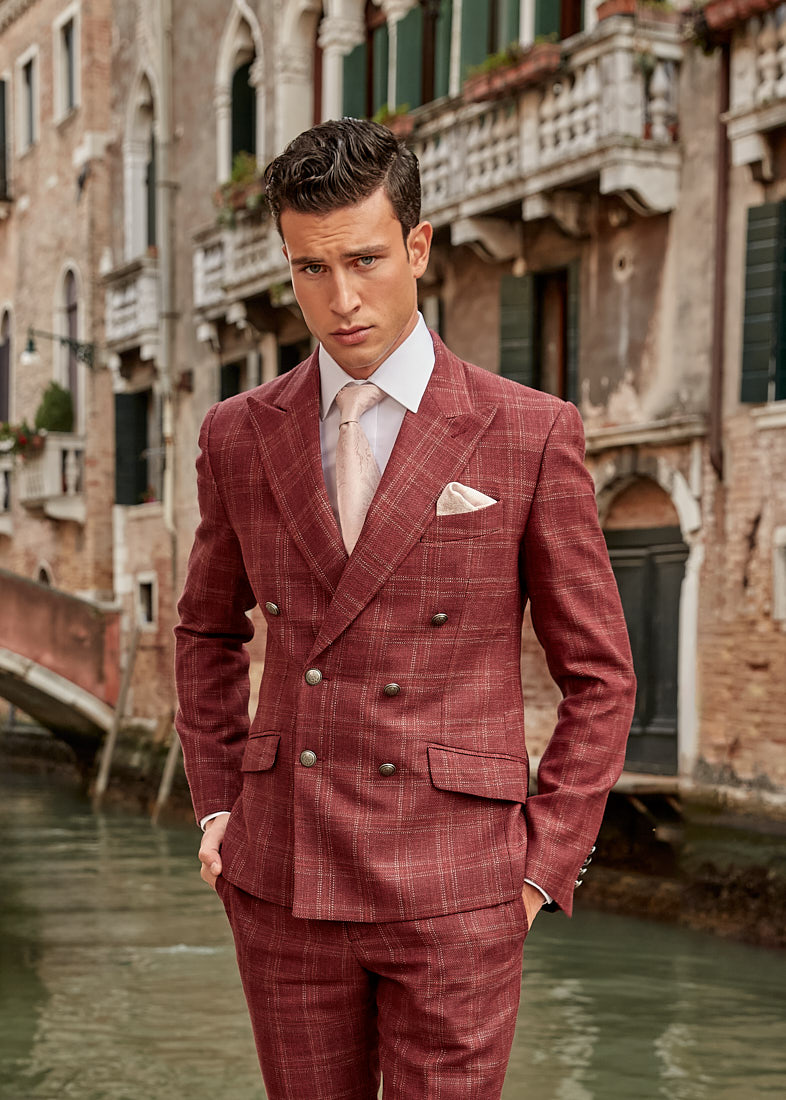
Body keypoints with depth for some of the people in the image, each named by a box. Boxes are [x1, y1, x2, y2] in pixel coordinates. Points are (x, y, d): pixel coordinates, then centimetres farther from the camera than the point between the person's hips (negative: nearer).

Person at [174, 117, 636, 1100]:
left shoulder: (530, 437, -5)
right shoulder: (240, 438, 4)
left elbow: (598, 676, 1)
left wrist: (542, 868, -4)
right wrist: (216, 804, 10)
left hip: (452, 893, -3)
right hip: (282, 885, 3)